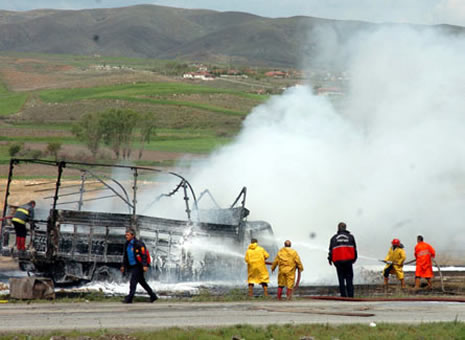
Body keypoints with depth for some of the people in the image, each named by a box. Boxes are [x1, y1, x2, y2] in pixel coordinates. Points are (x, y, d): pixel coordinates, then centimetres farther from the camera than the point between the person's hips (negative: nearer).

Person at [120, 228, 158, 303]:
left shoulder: (138, 244, -14)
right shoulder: (127, 244, 11)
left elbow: (144, 255, -18)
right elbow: (125, 256, 20)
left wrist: (145, 265, -25)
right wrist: (123, 266, 18)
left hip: (138, 266, -9)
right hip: (132, 266, 9)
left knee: (133, 281, -12)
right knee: (142, 282, 14)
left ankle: (129, 298, -11)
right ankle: (153, 296, 22)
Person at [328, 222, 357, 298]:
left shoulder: (334, 238, 9)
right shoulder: (350, 236, 9)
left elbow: (331, 250, 6)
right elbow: (354, 249, 9)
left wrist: (330, 260, 16)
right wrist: (354, 259, 20)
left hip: (338, 261, 1)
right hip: (348, 260, -1)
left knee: (341, 279, 5)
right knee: (349, 279, 2)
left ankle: (343, 296, 0)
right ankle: (350, 295, -5)